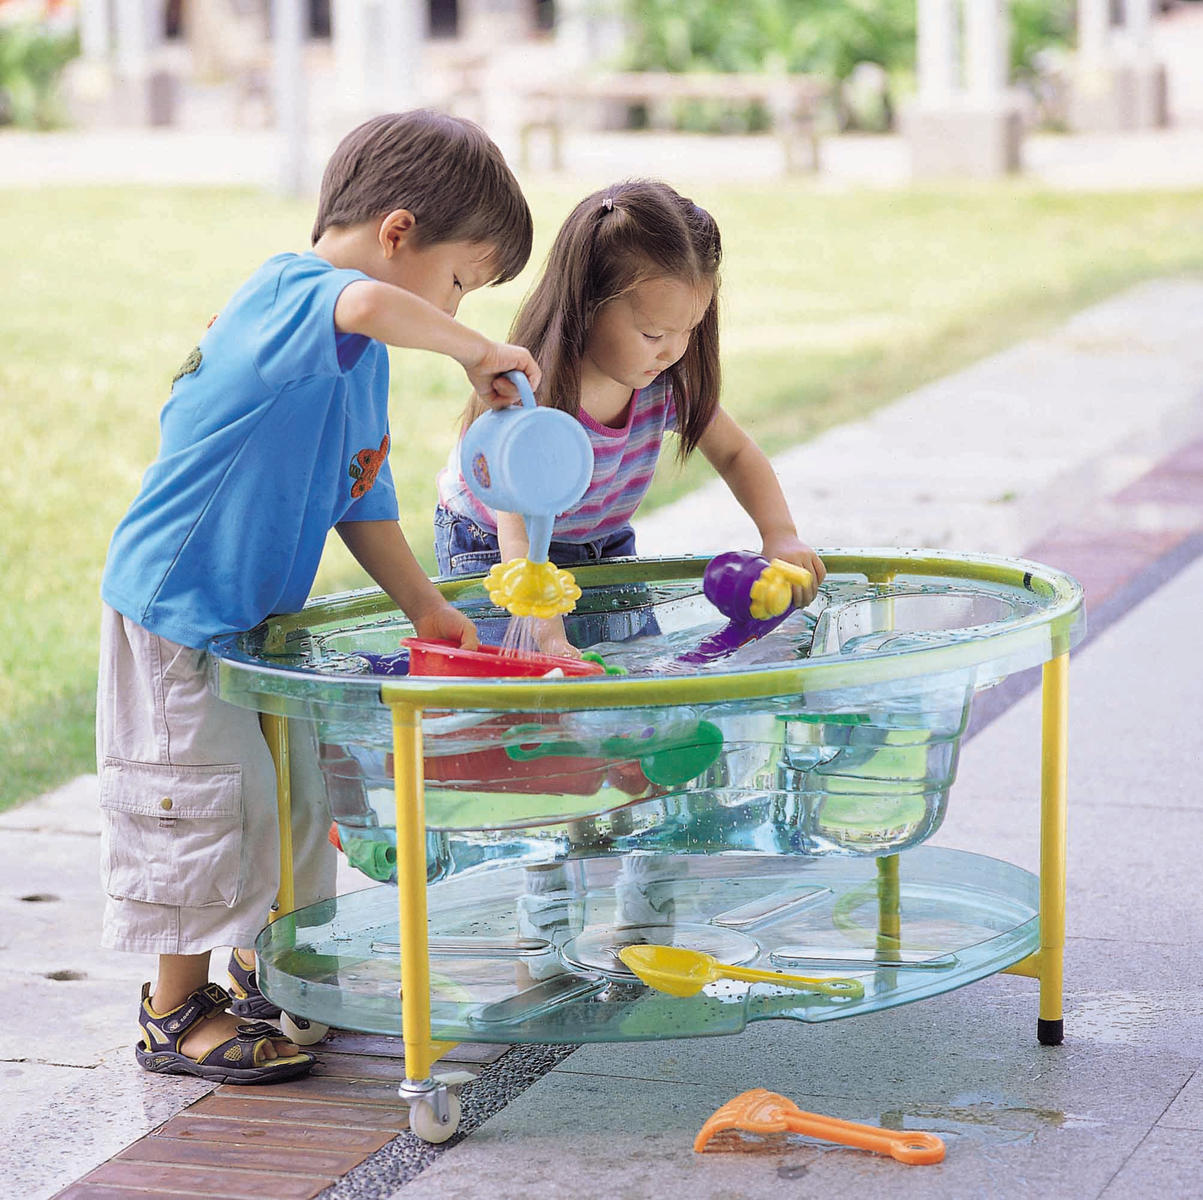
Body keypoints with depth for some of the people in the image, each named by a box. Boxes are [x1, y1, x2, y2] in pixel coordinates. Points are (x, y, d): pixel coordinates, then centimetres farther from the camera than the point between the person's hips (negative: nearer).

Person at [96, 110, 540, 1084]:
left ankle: (262, 978, 33)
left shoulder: (357, 362, 11)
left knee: (293, 786, 17)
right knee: (213, 799, -4)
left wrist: (425, 608, 10)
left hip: (252, 613, 10)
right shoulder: (293, 291, -20)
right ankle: (177, 1012, 9)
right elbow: (368, 307, -45)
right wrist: (475, 350, -31)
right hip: (176, 609, -10)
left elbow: (359, 501, 17)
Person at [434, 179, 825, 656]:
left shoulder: (668, 382, -19)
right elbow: (519, 533, -45)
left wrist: (781, 536, -21)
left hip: (604, 543, 5)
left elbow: (735, 454, -3)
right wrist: (550, 638, -60)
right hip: (491, 550, -5)